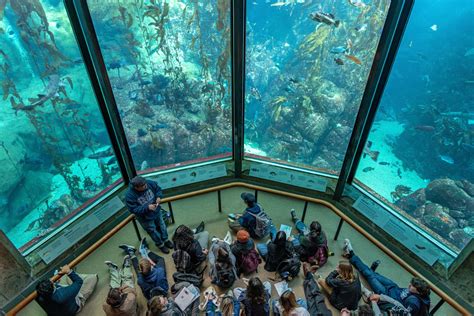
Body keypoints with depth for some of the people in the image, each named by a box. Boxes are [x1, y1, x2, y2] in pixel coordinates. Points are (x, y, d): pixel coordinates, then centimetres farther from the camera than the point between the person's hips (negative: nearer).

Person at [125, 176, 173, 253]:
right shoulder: (129, 196, -33)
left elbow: (158, 189, -4)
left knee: (162, 226, 26)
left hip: (157, 211, 4)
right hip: (145, 218, -4)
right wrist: (147, 208, -38)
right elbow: (133, 209, -28)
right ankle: (160, 245, 47)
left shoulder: (149, 183, -23)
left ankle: (165, 240, 54)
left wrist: (159, 197, -24)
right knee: (153, 232, 19)